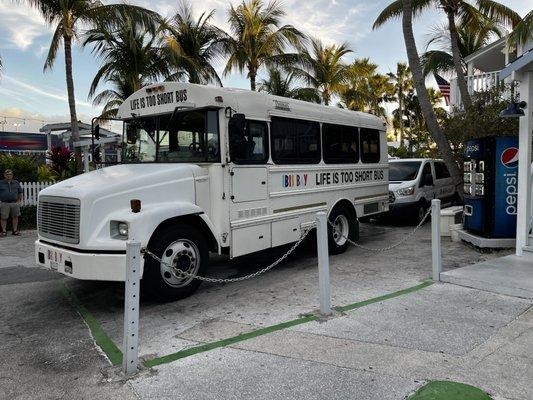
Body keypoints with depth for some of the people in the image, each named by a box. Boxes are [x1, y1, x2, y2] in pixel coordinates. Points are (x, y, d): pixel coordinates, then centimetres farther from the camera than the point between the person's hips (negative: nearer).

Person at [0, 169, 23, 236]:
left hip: (15, 203, 2)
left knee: (15, 217, 5)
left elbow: (20, 193, 17)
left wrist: (19, 200, 9)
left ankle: (15, 230, 14)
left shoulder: (16, 183, 12)